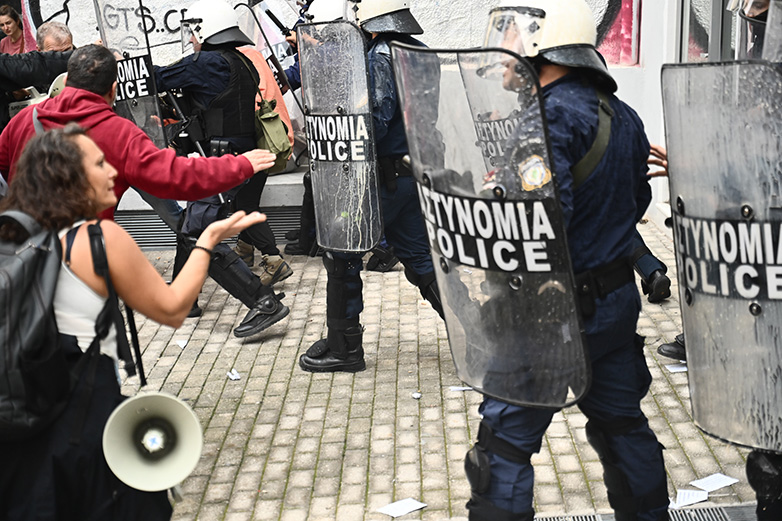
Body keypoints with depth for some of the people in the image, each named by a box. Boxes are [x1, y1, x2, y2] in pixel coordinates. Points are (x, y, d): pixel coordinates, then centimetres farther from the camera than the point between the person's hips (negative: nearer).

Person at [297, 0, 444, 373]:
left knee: (341, 252, 4)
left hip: (386, 177, -9)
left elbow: (378, 118, -24)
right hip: (416, 172, 9)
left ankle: (343, 348, 11)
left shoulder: (381, 55, -15)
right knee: (418, 256, 15)